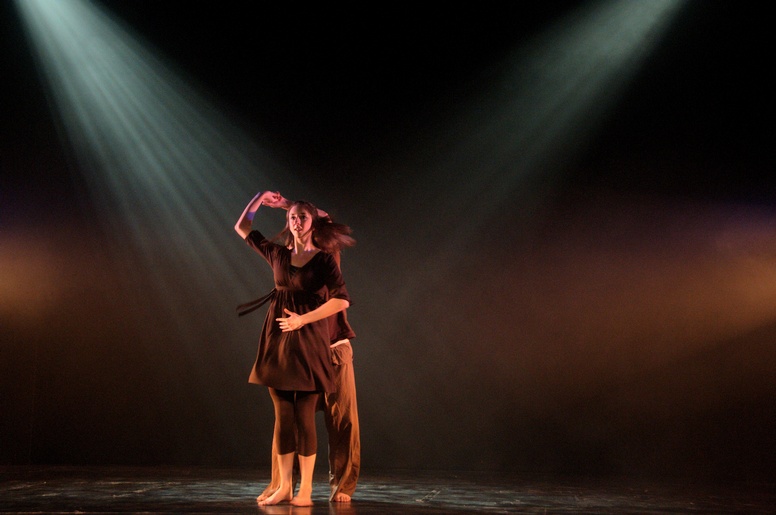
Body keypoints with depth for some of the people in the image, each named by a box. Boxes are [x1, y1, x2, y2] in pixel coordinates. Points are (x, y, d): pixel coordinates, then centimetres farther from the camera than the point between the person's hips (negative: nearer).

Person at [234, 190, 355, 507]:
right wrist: (258, 200, 9)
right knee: (282, 417, 6)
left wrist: (303, 320, -14)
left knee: (304, 417, -3)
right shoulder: (278, 254, 10)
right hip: (278, 342, 5)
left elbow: (342, 300, -15)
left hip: (308, 343, -4)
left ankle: (305, 491, 5)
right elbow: (242, 228, 19)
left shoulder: (323, 259, -4)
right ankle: (284, 487, 13)